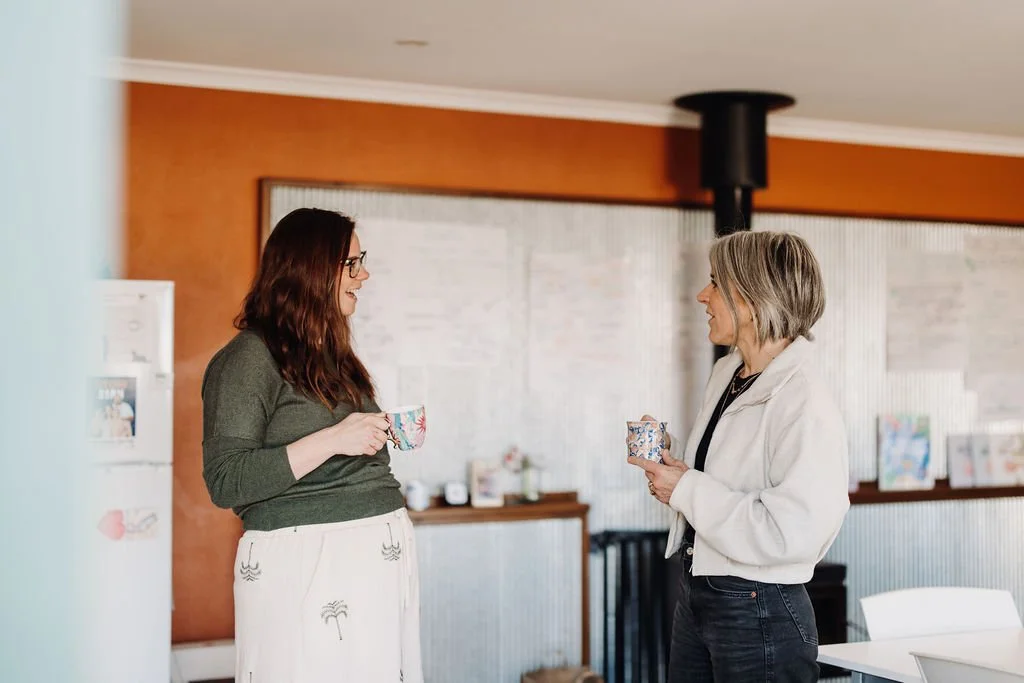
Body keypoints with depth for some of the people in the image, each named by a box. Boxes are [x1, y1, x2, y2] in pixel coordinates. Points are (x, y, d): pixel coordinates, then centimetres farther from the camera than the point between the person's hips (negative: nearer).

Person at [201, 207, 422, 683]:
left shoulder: (329, 354, 19)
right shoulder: (249, 357, -8)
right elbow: (225, 483, -16)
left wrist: (383, 435, 12)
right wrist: (331, 440, -20)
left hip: (380, 554, 8)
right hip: (303, 561, -8)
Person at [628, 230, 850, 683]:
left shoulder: (804, 403, -20)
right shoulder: (726, 374, 6)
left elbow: (791, 534, -27)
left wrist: (686, 490, -21)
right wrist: (668, 455, 1)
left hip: (758, 612, -8)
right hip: (695, 594, 8)